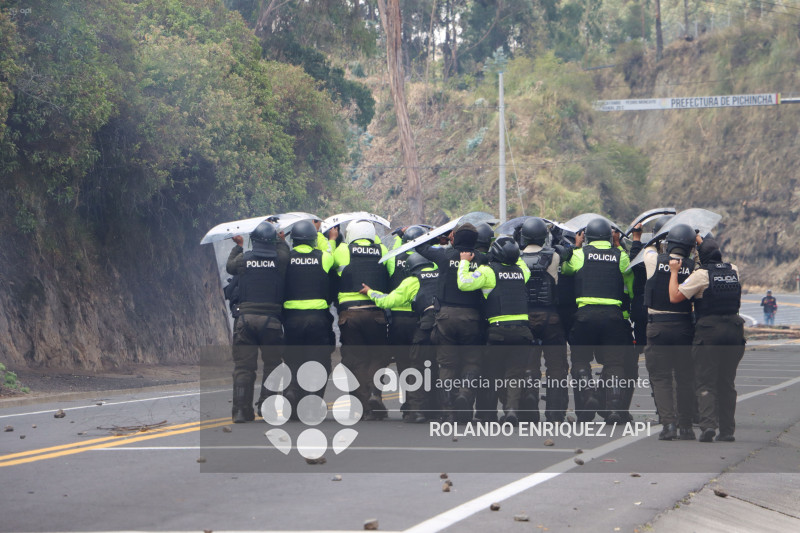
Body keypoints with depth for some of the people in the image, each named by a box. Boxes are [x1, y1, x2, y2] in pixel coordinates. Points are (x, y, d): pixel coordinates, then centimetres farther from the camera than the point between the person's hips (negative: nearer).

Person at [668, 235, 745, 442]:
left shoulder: (701, 275, -8)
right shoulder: (733, 271, 10)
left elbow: (675, 297, -9)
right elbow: (717, 262, 33)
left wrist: (674, 272, 4)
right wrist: (701, 241, 39)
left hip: (708, 331, -5)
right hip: (734, 330, 5)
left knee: (705, 382, -2)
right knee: (727, 383, 11)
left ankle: (708, 424, -19)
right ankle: (727, 430, 9)